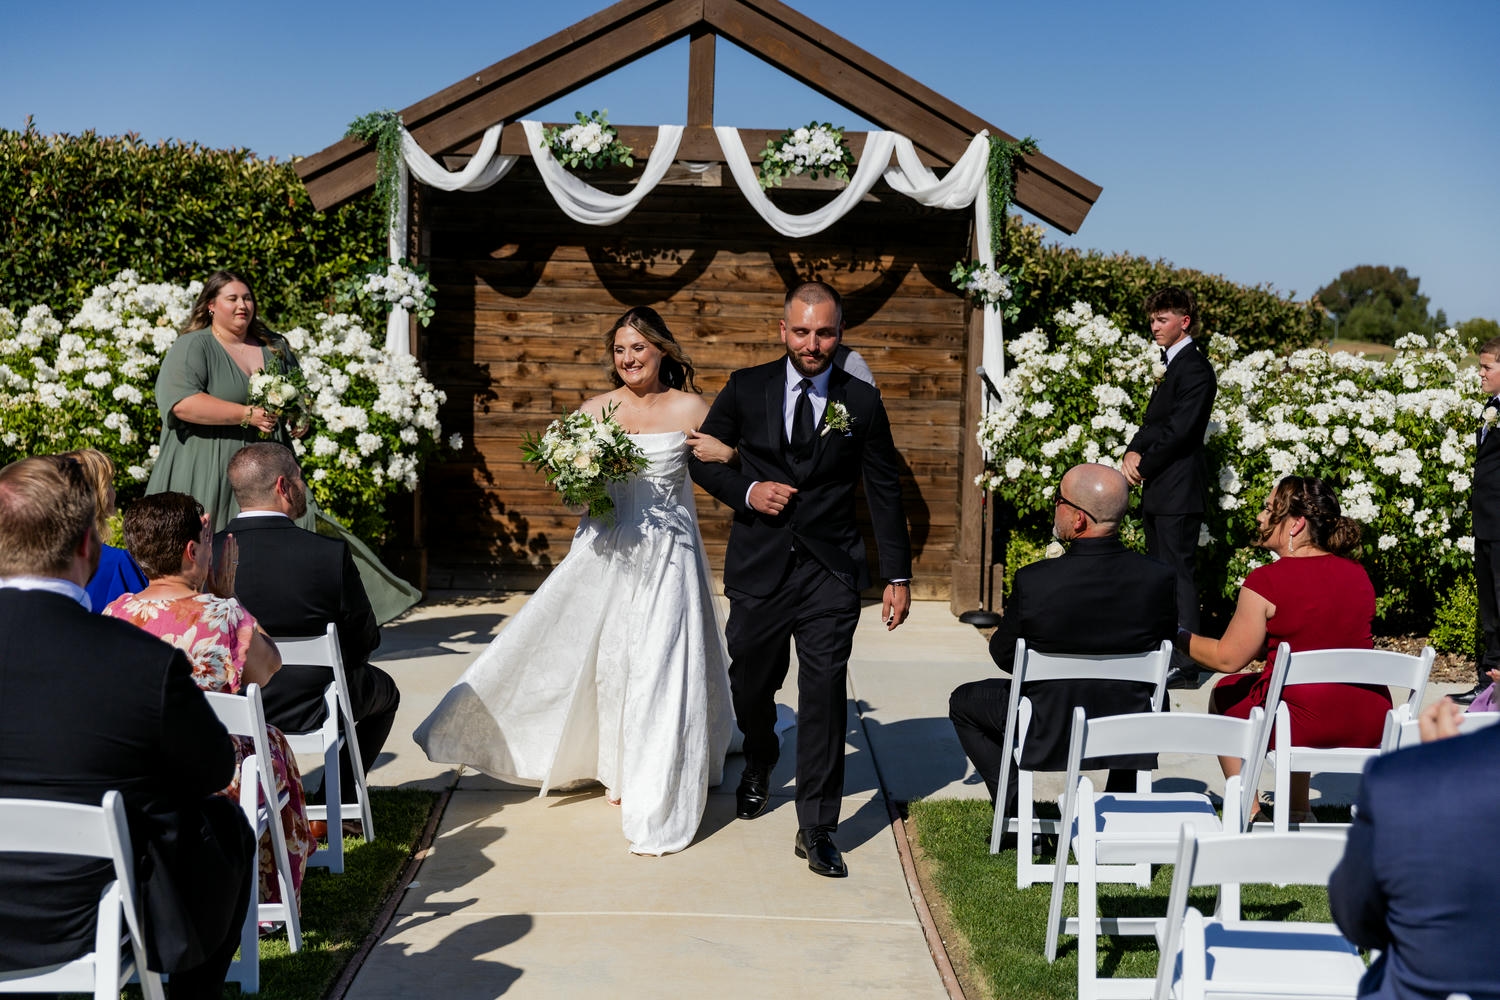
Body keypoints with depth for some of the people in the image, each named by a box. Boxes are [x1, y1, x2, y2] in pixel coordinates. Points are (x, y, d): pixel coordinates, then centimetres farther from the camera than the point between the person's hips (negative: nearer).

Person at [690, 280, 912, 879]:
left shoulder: (861, 402, 1)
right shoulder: (747, 388, 2)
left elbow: (884, 491, 4)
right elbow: (702, 457, 10)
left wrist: (898, 575, 2)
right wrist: (747, 491, -9)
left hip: (830, 574, -1)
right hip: (758, 567, 2)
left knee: (824, 698, -4)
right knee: (750, 684, 15)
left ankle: (816, 829, 8)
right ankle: (760, 764, 49)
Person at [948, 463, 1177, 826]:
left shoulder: (1033, 580, -24)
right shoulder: (1160, 578, -16)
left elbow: (1004, 656, -8)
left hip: (1047, 737, -3)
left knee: (963, 700, 24)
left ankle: (1015, 809, 20)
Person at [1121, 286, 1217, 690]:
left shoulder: (1195, 369, -13)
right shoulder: (1172, 363, 18)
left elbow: (1179, 430, -19)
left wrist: (1143, 466, -11)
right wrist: (1133, 452, -1)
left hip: (1178, 490, -10)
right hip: (1160, 490, 10)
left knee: (1177, 573, -8)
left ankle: (1185, 666, -4)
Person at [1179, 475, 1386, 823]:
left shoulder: (1266, 581, -13)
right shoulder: (1357, 574, 6)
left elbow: (1228, 658, -6)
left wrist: (1179, 637, 10)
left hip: (1306, 723, -6)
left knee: (1223, 694, 22)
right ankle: (1297, 811, 37)